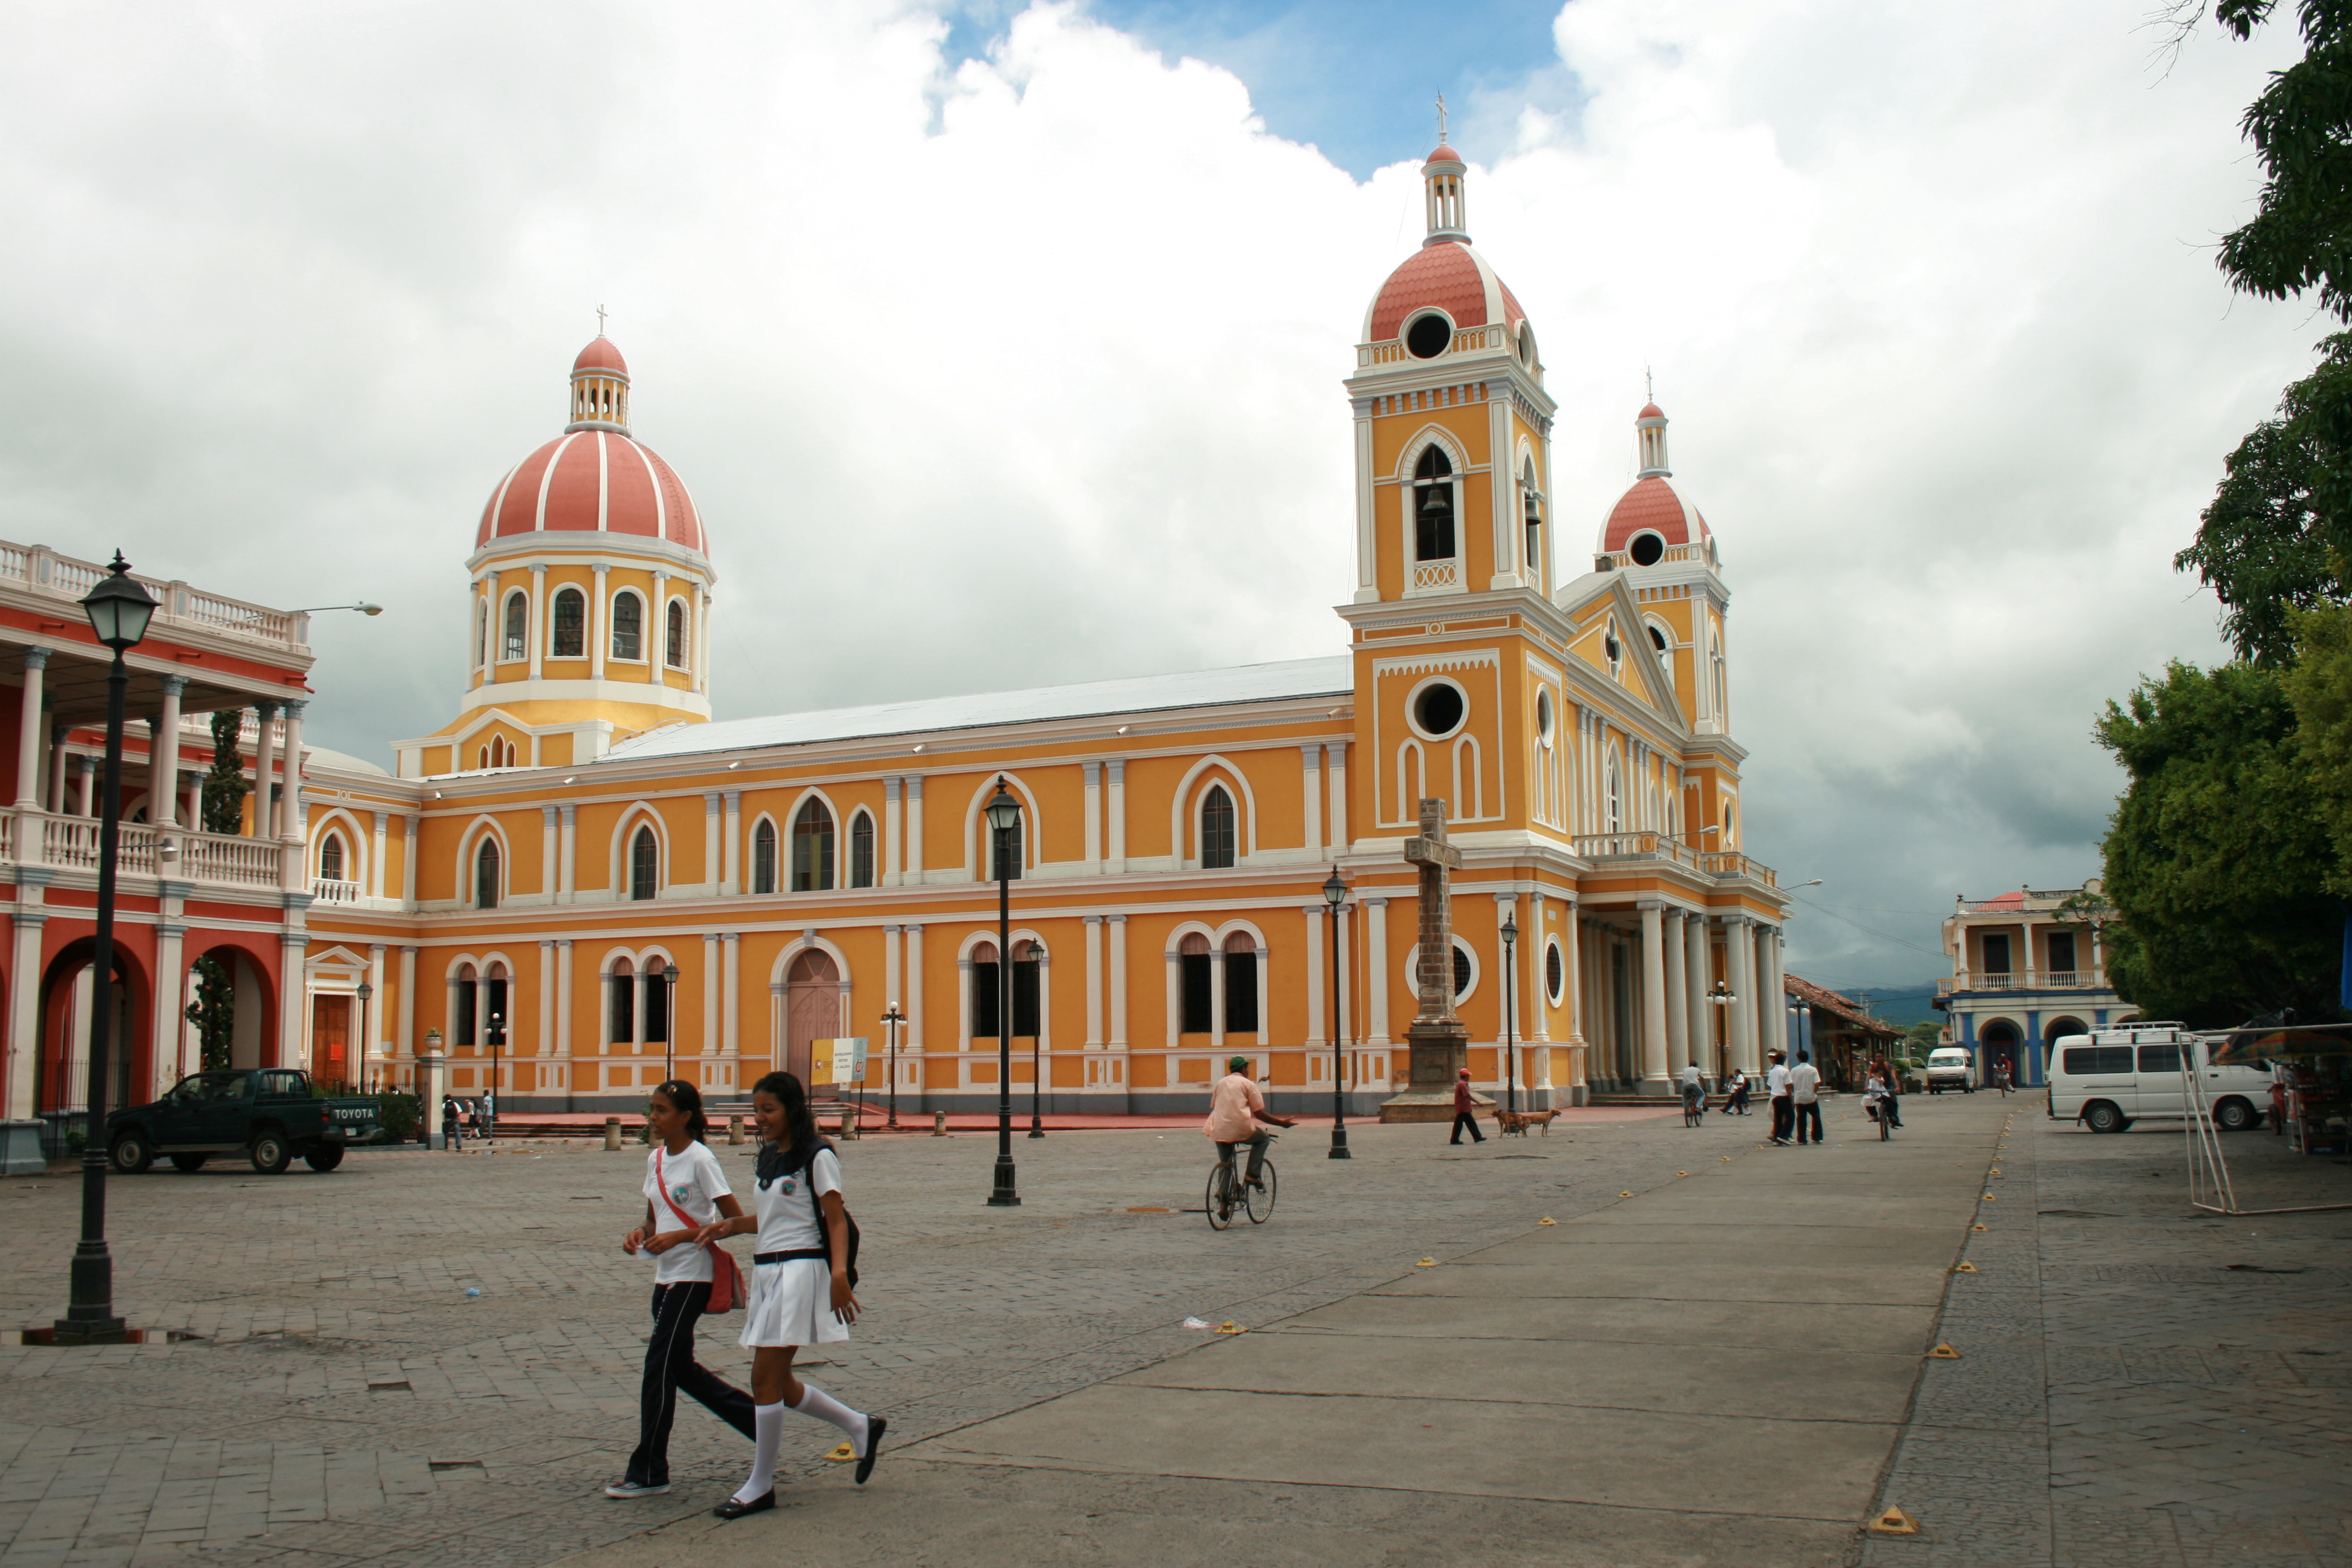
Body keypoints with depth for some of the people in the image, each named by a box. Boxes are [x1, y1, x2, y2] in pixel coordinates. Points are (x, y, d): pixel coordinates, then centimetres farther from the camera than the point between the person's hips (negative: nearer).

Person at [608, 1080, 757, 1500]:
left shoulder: (700, 1159, -13)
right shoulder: (655, 1160, 10)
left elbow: (736, 1220, -15)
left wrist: (679, 1237, -21)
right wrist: (641, 1234, -2)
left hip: (693, 1273, -9)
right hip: (666, 1275, 9)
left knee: (659, 1365, -7)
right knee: (680, 1367, 11)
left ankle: (649, 1472, 2)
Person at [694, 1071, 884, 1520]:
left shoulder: (817, 1157, -8)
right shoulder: (769, 1157, 15)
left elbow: (836, 1219, -12)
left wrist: (839, 1272, -24)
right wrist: (729, 1227, 9)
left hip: (800, 1270, -9)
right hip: (766, 1272, 9)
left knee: (766, 1378, -8)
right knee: (778, 1383, 10)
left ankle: (760, 1486, 3)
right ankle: (861, 1427, 27)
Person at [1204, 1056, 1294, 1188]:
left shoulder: (1221, 1083, 17)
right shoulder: (1248, 1084, 5)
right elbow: (1259, 1114, 1)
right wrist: (1281, 1123, 9)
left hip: (1219, 1132, 4)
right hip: (1241, 1130, -4)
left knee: (1225, 1163, 22)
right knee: (1264, 1138, 22)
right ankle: (1253, 1174, 9)